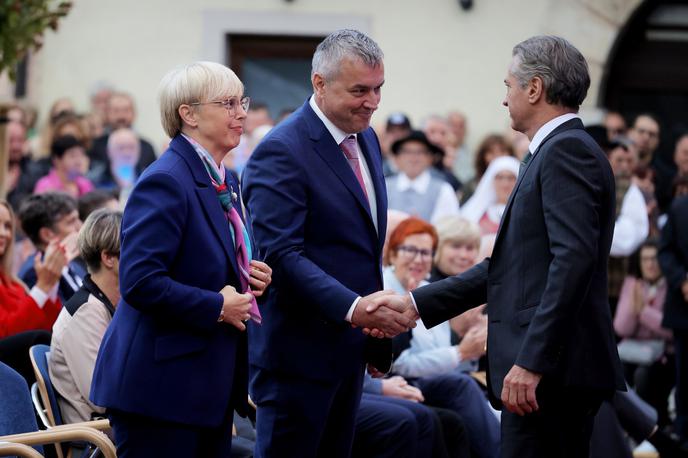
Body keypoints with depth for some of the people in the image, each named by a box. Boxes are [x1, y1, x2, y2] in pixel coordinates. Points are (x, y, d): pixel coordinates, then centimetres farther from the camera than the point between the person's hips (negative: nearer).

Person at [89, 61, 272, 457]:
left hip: (211, 384, 9)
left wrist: (252, 277, 5)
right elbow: (139, 282, -23)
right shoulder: (165, 182, -15)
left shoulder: (226, 183, 15)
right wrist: (217, 306, -17)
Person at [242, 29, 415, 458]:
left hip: (348, 348, 9)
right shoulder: (281, 152, -17)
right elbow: (282, 254, -25)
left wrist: (375, 329, 16)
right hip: (299, 351, -9)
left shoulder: (366, 140, 12)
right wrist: (352, 307, -34)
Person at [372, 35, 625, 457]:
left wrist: (531, 362, -26)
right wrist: (415, 304, 19)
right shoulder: (555, 151, 21)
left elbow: (574, 260, -22)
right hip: (546, 370, 10)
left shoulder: (568, 151, -10)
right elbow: (510, 265, 22)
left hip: (552, 372, -10)